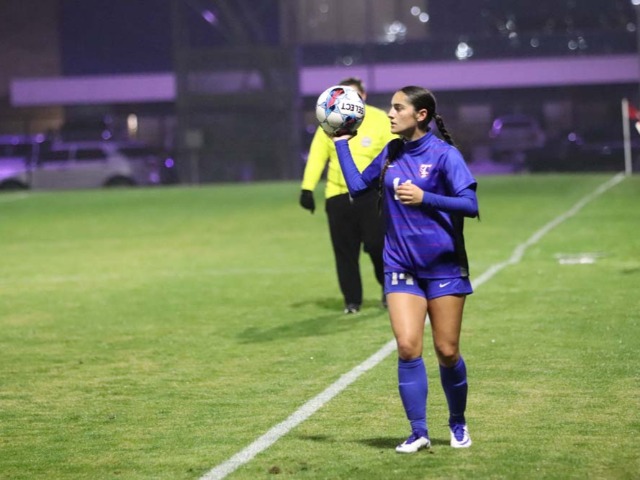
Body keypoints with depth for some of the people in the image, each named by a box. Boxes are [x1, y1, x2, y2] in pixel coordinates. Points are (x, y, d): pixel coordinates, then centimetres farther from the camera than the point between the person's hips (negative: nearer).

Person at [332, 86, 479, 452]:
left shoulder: (443, 154, -8)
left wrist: (424, 197, -23)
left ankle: (458, 424, 25)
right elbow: (358, 186, 19)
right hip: (402, 268, 4)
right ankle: (419, 433, -3)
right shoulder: (391, 154, 8)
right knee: (407, 346, -10)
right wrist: (342, 143, 16)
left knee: (447, 352, 3)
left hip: (444, 267, -4)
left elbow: (470, 205, -14)